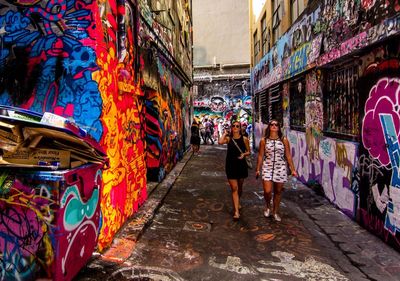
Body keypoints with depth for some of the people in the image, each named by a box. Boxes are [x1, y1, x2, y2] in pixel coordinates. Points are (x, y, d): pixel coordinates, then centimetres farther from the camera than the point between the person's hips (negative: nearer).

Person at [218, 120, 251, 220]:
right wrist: (225, 133, -7)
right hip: (231, 165, -2)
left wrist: (244, 154, -12)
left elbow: (248, 151, 10)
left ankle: (237, 202, 46)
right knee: (234, 188, -6)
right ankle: (236, 211, -5)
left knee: (239, 187, 18)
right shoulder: (228, 139, -1)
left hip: (241, 164, 2)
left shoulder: (244, 139, 1)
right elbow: (220, 142, -22)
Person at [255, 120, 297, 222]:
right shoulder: (263, 140, 1)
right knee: (267, 191, -10)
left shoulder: (284, 140, 1)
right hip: (267, 168, -1)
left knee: (278, 191, 9)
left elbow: (288, 156, 5)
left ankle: (275, 212, 29)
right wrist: (258, 169, 5)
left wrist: (293, 169, 3)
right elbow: (260, 156, 5)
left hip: (280, 168, 1)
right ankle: (268, 206, 23)